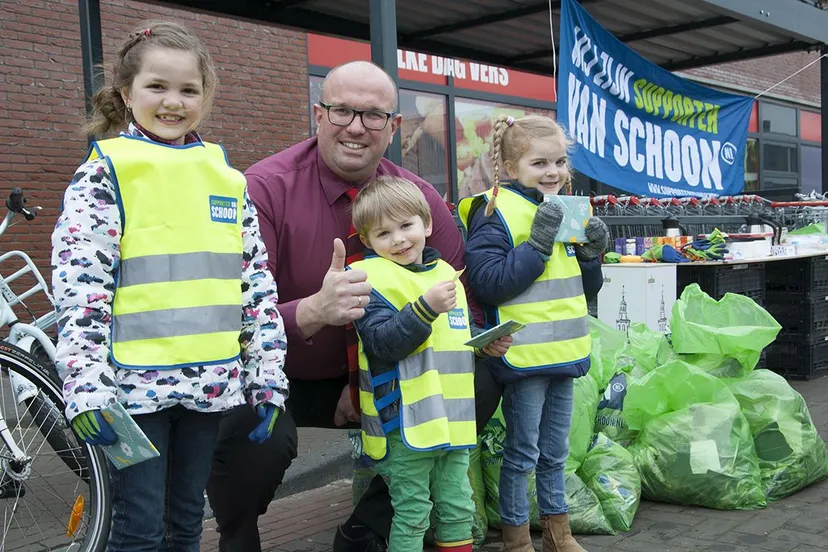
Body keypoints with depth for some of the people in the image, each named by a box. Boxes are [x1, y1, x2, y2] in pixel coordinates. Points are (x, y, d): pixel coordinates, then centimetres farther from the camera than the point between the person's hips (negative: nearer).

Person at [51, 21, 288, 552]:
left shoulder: (227, 179, 9)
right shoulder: (105, 173, -3)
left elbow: (259, 283, 9)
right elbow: (80, 284, -11)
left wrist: (268, 378, 4)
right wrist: (86, 387, -19)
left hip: (209, 382, 4)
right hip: (134, 383, -4)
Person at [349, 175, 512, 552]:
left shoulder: (445, 273, 13)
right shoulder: (372, 279, -10)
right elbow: (382, 342, -23)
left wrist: (486, 345, 8)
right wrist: (426, 307, -32)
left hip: (453, 420, 7)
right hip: (404, 424, -6)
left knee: (459, 508, 16)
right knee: (411, 515, 3)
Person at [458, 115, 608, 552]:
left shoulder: (567, 212, 11)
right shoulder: (495, 214, -12)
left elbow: (586, 288, 18)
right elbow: (489, 283, -22)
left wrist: (591, 254, -2)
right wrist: (537, 243, -23)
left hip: (564, 355, 7)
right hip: (523, 358, -7)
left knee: (554, 453, 19)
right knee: (521, 454, 5)